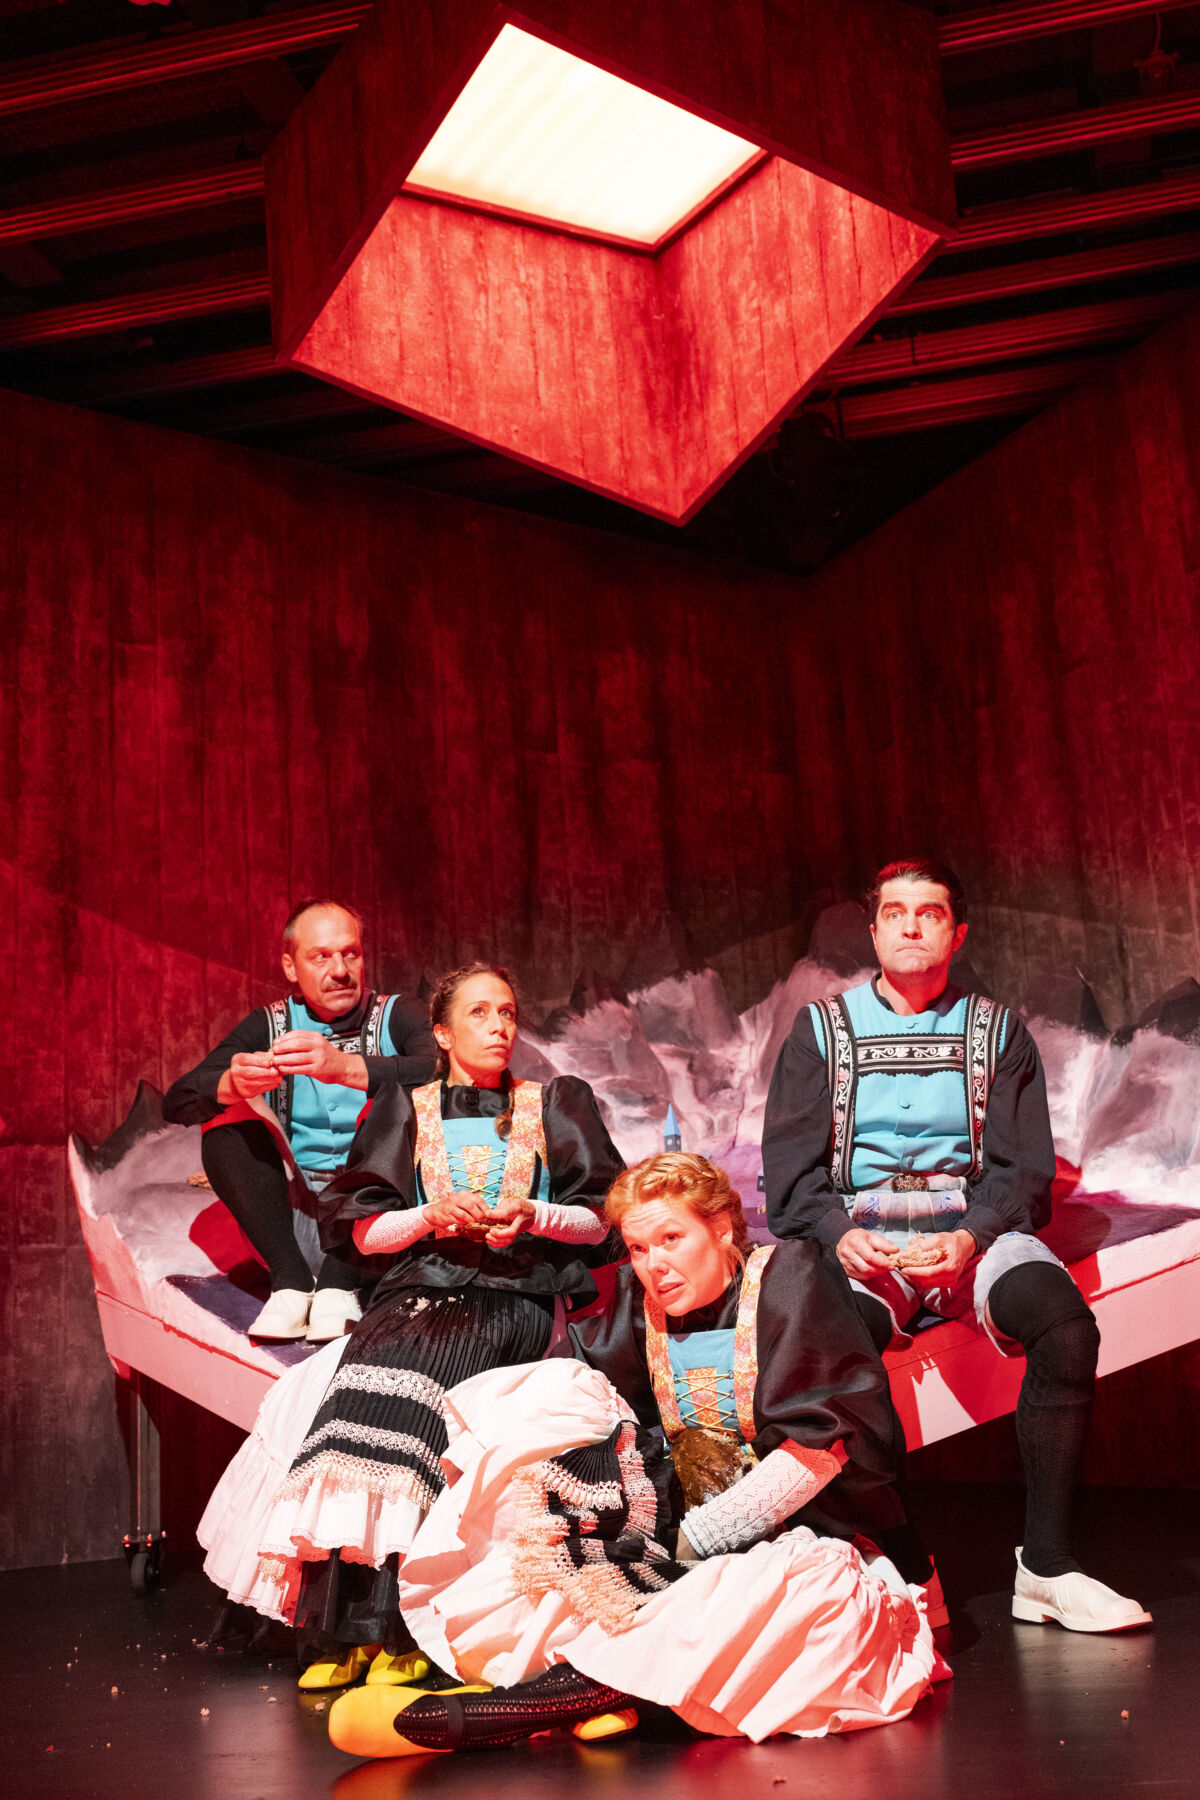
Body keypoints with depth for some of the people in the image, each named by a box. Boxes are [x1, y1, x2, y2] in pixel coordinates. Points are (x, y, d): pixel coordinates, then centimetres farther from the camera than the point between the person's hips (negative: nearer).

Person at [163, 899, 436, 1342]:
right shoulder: (268, 1026, 6)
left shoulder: (397, 1016, -1)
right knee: (227, 1120, -16)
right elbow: (176, 1103, -6)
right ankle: (291, 1284, -25)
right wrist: (233, 1084, -29)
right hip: (297, 1206, 3)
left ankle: (337, 1285, -27)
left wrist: (344, 1067, -39)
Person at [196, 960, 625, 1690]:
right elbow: (360, 1227, 11)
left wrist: (535, 1216, -8)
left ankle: (394, 1627, -26)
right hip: (421, 1286, 2)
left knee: (425, 1385, -30)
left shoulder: (557, 1102, 17)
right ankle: (354, 1627, -25)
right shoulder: (406, 1108, 18)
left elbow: (604, 1218, 10)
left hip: (520, 1294, -2)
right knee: (368, 1377, -28)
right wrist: (431, 1216, -7)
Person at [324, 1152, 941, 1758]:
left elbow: (823, 1440, -14)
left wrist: (694, 1537, -19)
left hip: (791, 1523, -5)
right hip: (677, 1512, 5)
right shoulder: (640, 1297, 9)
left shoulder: (789, 1276, -5)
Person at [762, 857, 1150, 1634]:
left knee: (1068, 1328, -30)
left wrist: (970, 1237, -14)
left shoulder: (998, 1030, 17)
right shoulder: (822, 1028, 16)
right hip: (860, 1227, -1)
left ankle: (1047, 1564, -20)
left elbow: (1025, 1168, 6)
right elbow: (790, 1168, 7)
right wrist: (841, 1234, -14)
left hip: (973, 1223, 1)